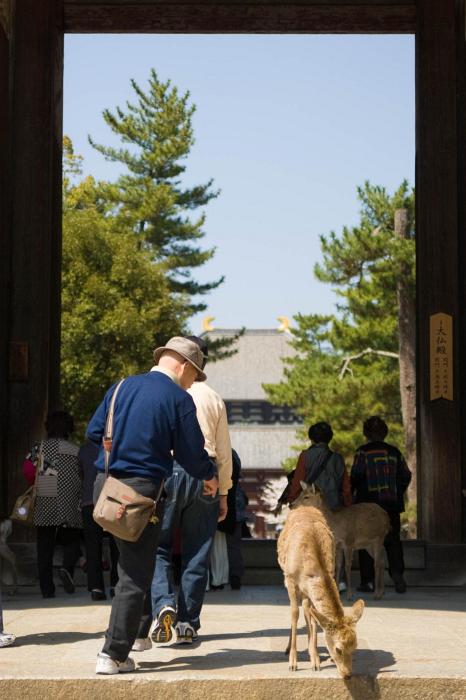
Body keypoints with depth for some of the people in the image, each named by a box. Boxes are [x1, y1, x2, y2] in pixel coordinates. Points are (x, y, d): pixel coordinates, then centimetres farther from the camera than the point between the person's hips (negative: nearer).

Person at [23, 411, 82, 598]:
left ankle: (47, 589, 4)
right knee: (71, 540, 12)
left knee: (44, 548, 6)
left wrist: (37, 484, 8)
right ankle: (67, 568, -17)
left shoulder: (39, 447, 5)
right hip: (69, 504, -1)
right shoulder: (75, 450, 3)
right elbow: (82, 477, 1)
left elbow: (28, 469, -8)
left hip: (44, 506, 1)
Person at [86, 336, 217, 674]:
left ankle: (143, 626, 34)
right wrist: (210, 476, 14)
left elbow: (95, 432, 12)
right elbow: (192, 453, -6)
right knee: (135, 573, 2)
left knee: (134, 561, 25)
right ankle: (114, 655, 4)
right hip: (142, 489, -6)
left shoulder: (122, 387, 8)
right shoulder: (180, 399, -8)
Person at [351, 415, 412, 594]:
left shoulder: (363, 451, -5)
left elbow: (356, 475, -13)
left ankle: (368, 581, 2)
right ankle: (397, 571, -13)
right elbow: (406, 476, 8)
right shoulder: (394, 452, 8)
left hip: (367, 504, -3)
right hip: (391, 505, 3)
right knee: (392, 540, 8)